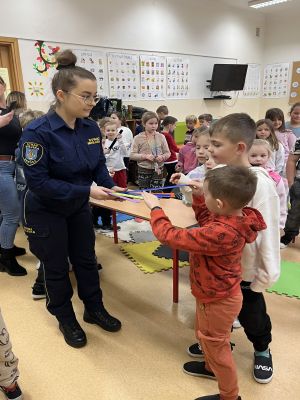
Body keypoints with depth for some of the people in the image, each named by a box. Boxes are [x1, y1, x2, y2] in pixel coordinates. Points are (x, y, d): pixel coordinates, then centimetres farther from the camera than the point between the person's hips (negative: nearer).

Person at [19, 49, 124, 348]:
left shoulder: (91, 127, -8)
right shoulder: (37, 132, -26)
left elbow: (99, 164, 3)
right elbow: (37, 181, -28)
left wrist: (110, 186, -17)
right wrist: (87, 191, -32)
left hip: (78, 208, 6)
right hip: (46, 212, -5)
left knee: (86, 260, 17)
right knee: (57, 268, 12)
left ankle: (94, 310, 39)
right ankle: (66, 319, 35)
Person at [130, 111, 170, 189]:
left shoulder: (161, 137, 2)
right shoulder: (138, 138, -3)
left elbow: (167, 153, 6)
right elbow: (132, 155, -6)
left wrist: (163, 157, -15)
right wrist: (145, 156, -19)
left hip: (158, 169, 1)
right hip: (144, 170, -1)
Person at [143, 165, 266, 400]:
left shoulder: (219, 233, -41)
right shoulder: (237, 217, -13)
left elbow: (170, 236, -32)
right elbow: (205, 219, 10)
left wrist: (156, 208, -17)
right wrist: (198, 196, -4)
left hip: (217, 300, -9)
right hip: (219, 294, 9)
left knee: (216, 346, 17)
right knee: (207, 337, 32)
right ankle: (211, 367, 60)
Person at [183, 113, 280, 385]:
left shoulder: (260, 183, -24)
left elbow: (267, 232, -20)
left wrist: (266, 274, -14)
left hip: (245, 268, -5)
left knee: (251, 314, 18)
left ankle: (262, 349, 48)